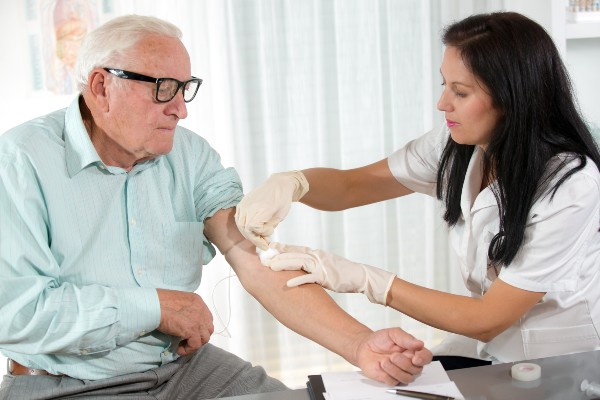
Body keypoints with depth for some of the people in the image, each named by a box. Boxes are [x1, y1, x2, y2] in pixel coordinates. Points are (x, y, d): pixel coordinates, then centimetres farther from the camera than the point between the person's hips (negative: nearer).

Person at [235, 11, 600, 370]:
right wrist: (289, 183, -24)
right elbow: (350, 186, -2)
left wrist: (361, 278, -26)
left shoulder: (569, 186, -26)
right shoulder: (456, 147, -9)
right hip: (488, 349, 5)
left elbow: (487, 320, -22)